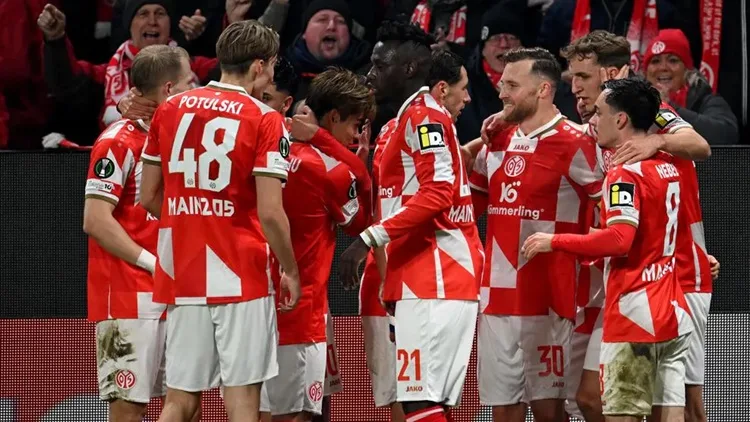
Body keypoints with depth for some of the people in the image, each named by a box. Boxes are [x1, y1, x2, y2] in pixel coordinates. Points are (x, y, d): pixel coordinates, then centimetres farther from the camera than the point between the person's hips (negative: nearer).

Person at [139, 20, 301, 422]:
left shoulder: (170, 110, 7)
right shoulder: (264, 120, -7)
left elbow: (148, 197, 12)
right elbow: (270, 213, -12)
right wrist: (291, 272, 0)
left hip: (181, 276, 5)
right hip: (240, 277, -5)